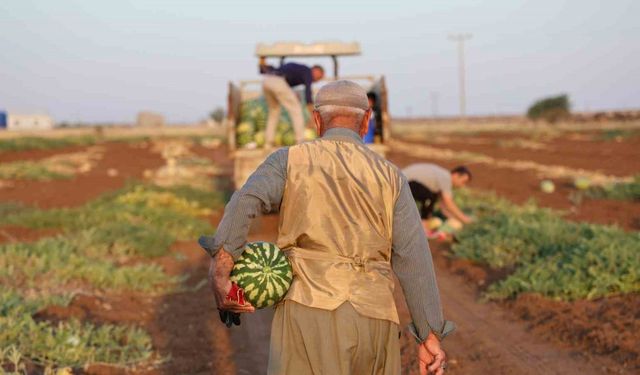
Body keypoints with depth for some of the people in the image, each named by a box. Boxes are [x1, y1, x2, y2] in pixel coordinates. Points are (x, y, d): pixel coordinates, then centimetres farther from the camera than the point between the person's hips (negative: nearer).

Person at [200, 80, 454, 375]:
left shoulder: (289, 161, 9)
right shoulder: (390, 177, 12)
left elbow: (244, 204, -11)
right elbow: (414, 260, 4)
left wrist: (219, 276, -20)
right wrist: (430, 337, 4)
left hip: (308, 312, -2)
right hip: (372, 322, 3)